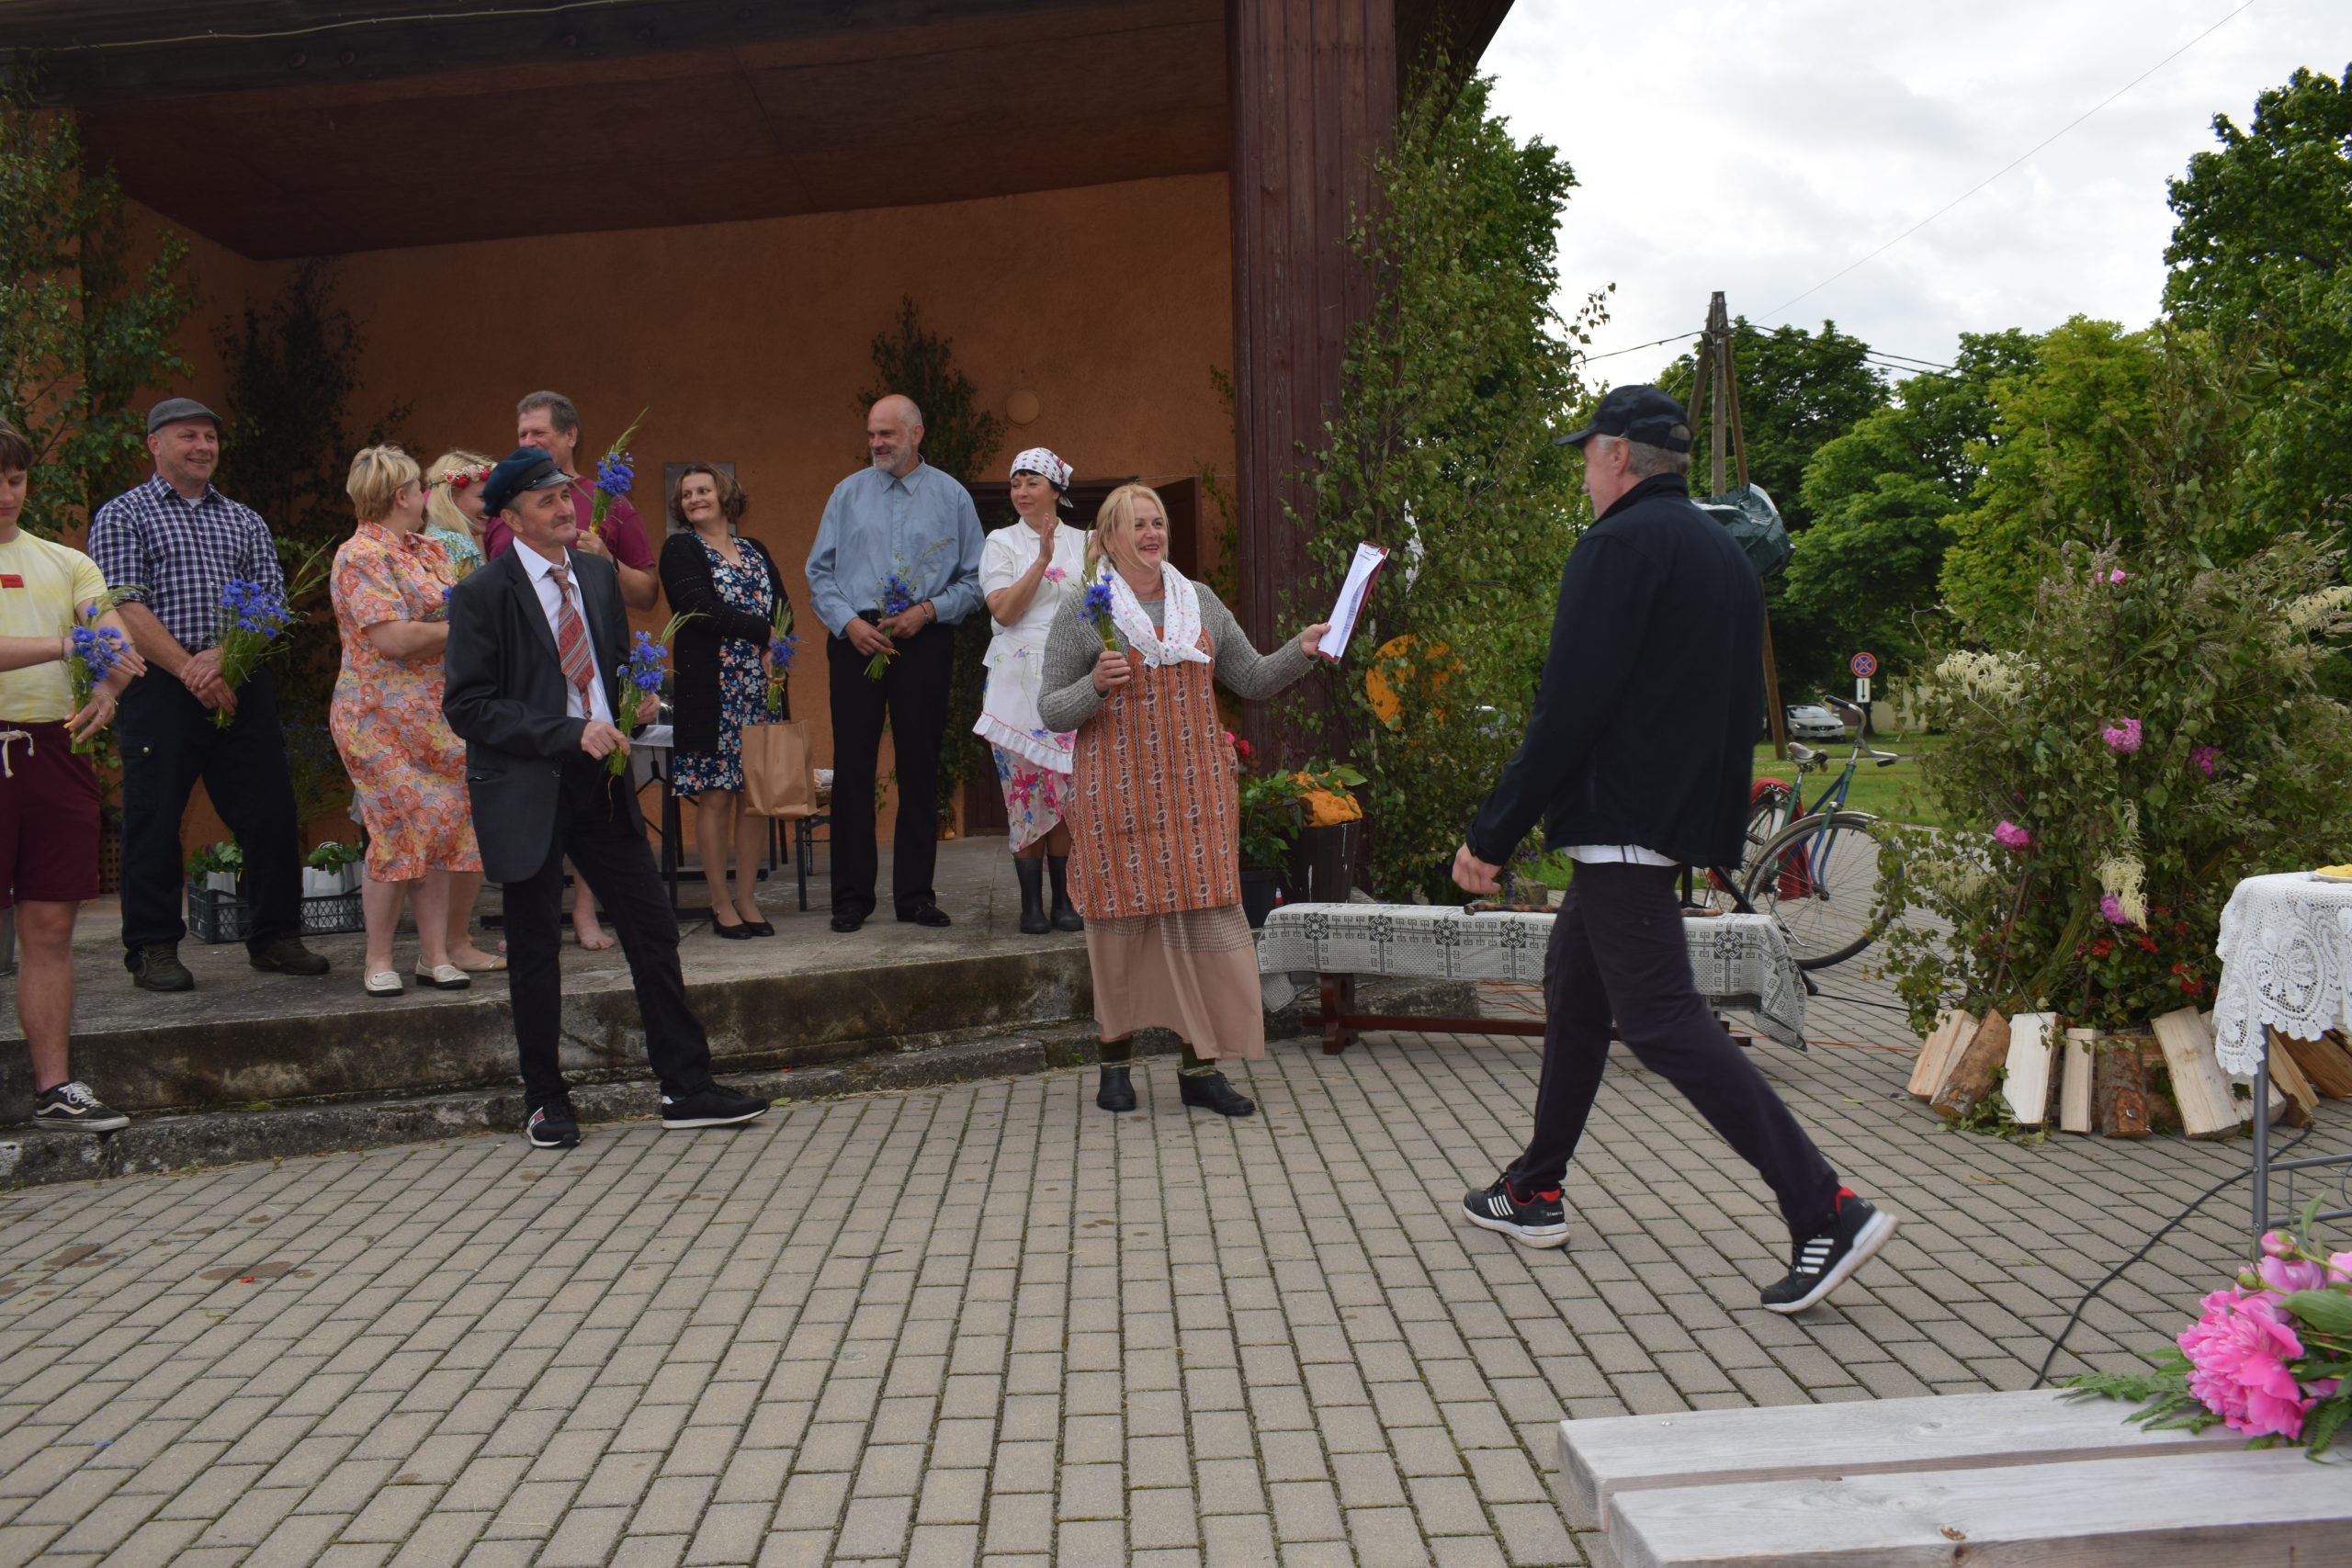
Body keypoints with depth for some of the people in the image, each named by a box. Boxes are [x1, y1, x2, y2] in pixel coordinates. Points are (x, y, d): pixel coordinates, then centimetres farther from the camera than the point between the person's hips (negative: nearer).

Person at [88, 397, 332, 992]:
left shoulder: (245, 520, 17)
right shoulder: (123, 516, 5)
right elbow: (125, 608, -6)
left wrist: (220, 657, -11)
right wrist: (190, 670, -14)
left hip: (242, 684, 4)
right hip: (160, 691, -3)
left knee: (270, 815, 3)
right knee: (153, 821, 0)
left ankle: (274, 937, 14)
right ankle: (153, 950, 9)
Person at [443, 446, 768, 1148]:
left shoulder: (598, 574, 10)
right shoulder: (483, 595, -9)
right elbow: (467, 707, -13)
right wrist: (569, 733, -19)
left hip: (600, 781, 5)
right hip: (526, 792, -5)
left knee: (654, 930, 5)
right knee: (535, 951, 6)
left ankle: (687, 1088, 14)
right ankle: (546, 1103, 21)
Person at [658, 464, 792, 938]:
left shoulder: (756, 553, 18)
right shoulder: (680, 550, 3)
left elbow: (784, 612, 9)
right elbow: (703, 609, -12)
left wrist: (777, 650, -11)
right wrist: (764, 631, -13)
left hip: (762, 690, 5)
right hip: (709, 690, -4)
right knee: (715, 796, -4)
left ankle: (747, 899, 11)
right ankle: (720, 904, 4)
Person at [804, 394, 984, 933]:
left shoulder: (951, 497, 7)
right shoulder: (847, 494, 11)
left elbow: (974, 580, 5)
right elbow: (819, 573, 9)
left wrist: (927, 611, -10)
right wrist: (849, 622, -7)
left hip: (924, 642, -1)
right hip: (855, 640, 1)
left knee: (919, 768, 2)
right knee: (852, 766, -1)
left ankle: (915, 893, 10)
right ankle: (851, 895, 5)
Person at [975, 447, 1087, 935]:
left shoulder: (1084, 543, 14)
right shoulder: (1001, 543, 6)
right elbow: (1003, 610, -7)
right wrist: (1042, 559, -12)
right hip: (1018, 680, -2)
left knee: (1069, 789, -1)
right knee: (1026, 788, -5)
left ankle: (1065, 899, 7)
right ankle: (1031, 903, 2)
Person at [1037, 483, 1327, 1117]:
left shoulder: (1201, 601, 13)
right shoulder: (1082, 612, 1)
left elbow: (1252, 680, 15)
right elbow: (1051, 710, 0)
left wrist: (1302, 648, -1)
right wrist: (1096, 686, -18)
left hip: (1196, 787, 3)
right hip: (1118, 791, -3)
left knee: (1207, 912, -1)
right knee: (1121, 918, 2)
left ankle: (1202, 1065, 6)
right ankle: (1116, 1058, 18)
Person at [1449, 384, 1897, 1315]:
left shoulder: (1620, 546, -13)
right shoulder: (1725, 554, 17)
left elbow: (1568, 709, -19)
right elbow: (1741, 711, 19)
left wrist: (1491, 835, -15)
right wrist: (1721, 834, 23)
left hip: (1619, 821, -10)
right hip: (1685, 818, 10)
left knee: (1661, 1020, -10)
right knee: (1574, 989, 19)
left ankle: (1827, 1213, -13)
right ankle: (1535, 1192, 29)